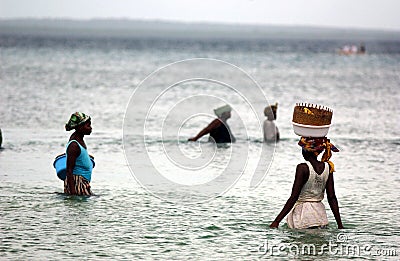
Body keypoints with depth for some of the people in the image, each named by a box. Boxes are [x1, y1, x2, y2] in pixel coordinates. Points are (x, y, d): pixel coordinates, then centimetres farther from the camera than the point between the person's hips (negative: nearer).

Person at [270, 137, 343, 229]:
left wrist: (277, 221, -13)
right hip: (320, 215, 6)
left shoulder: (303, 168, -14)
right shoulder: (328, 168, 3)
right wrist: (340, 224, 8)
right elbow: (332, 198, 4)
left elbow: (293, 198, -16)